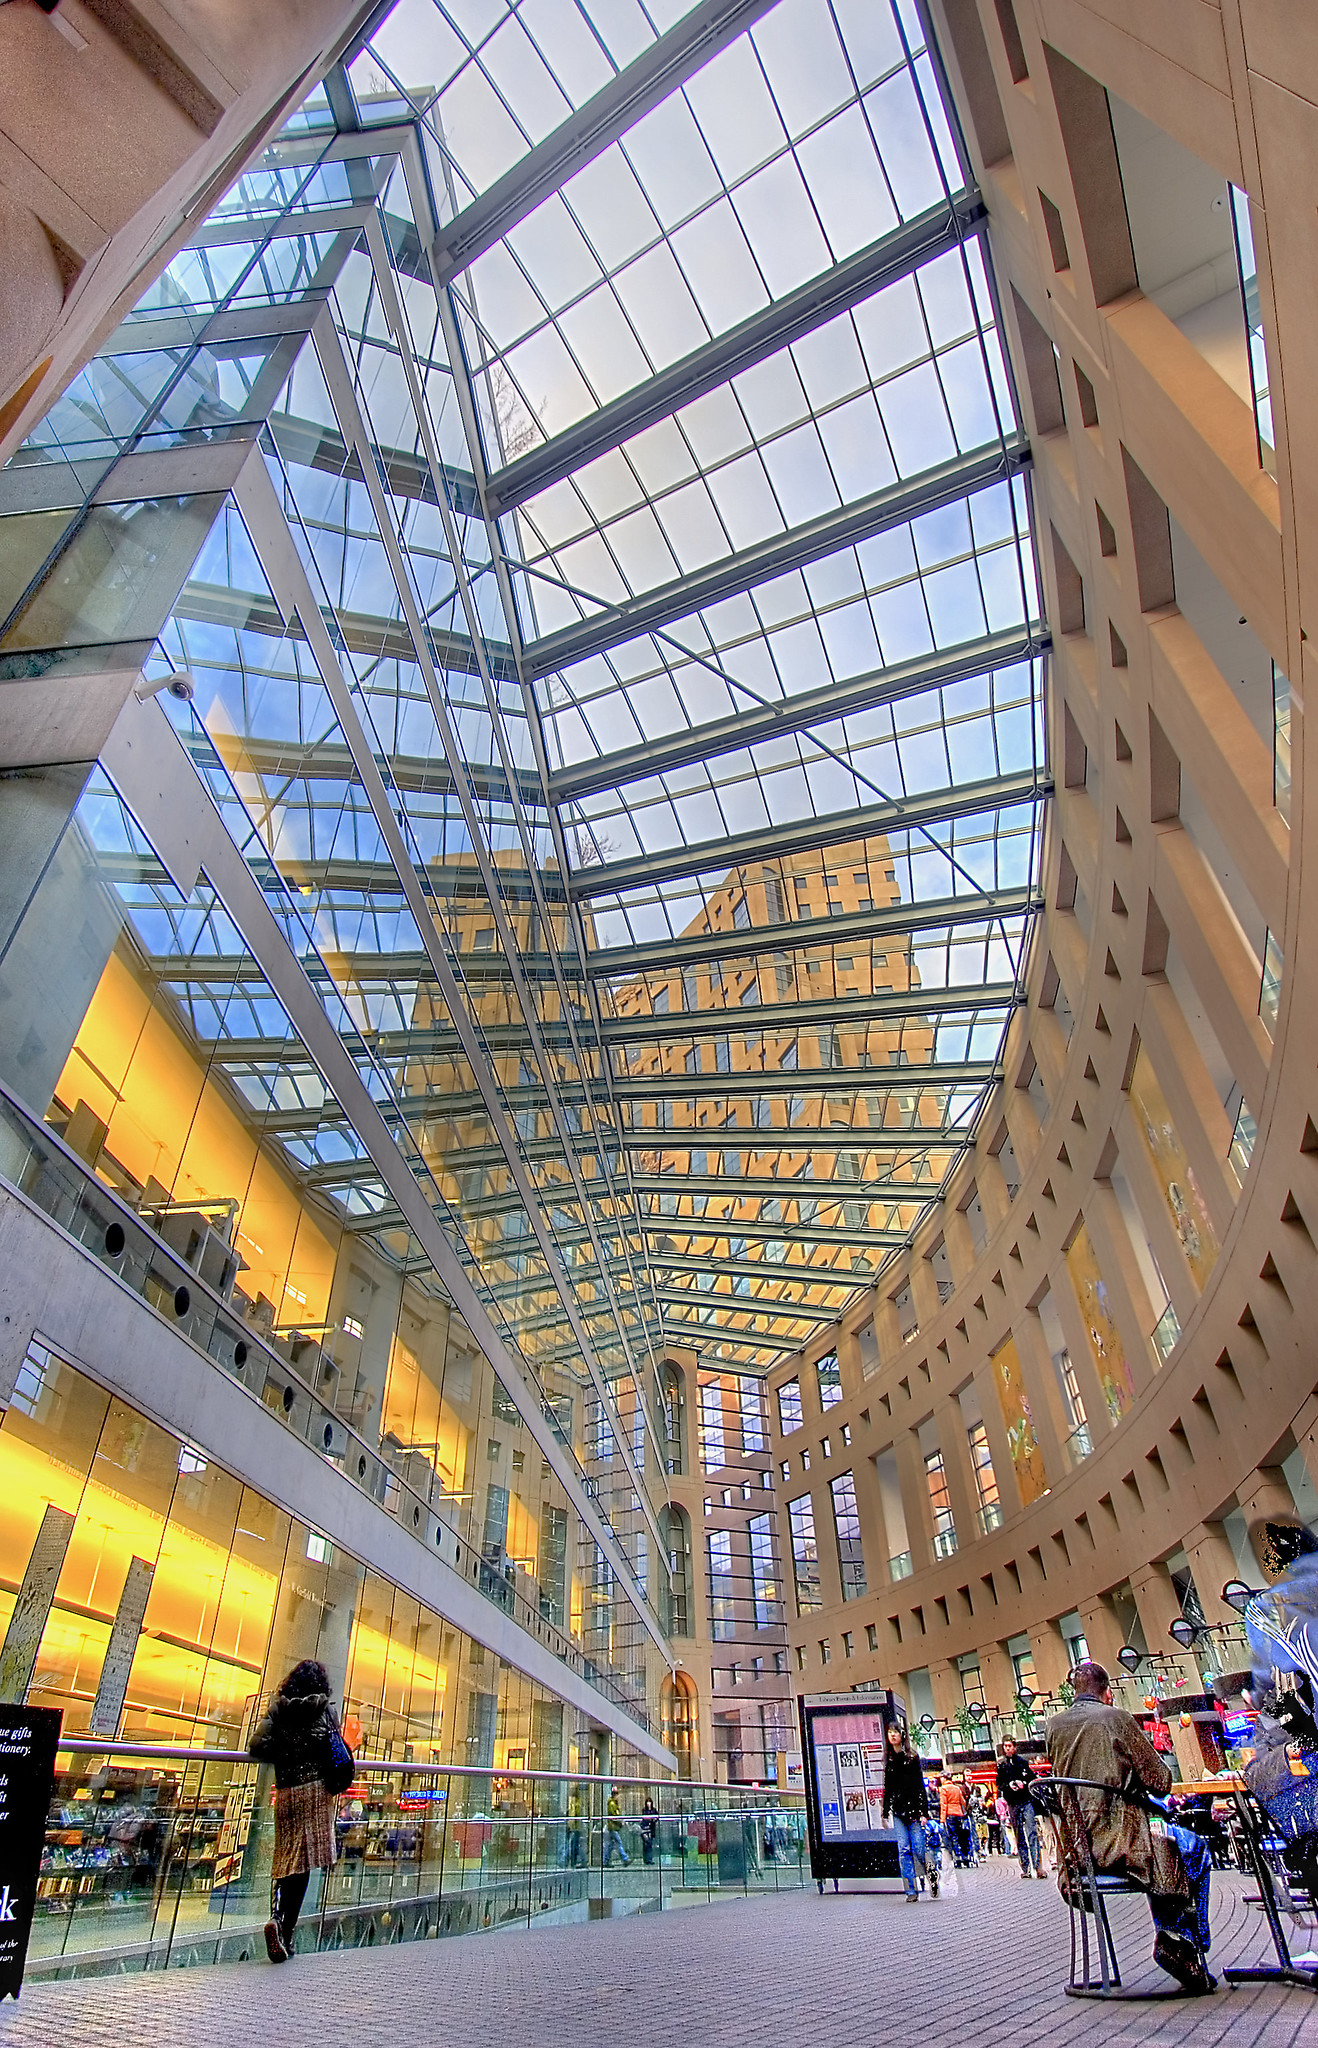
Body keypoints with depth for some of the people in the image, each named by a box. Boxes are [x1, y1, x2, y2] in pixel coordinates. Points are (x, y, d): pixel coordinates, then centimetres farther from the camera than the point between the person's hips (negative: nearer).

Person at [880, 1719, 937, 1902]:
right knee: (904, 1850, -2)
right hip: (897, 1811, 4)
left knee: (918, 1849, -4)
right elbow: (887, 1788, 15)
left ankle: (932, 1873, 25)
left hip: (913, 1808, -4)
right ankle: (912, 1892, 5)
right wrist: (885, 1813, 12)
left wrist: (923, 1812, -10)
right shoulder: (888, 1760, 11)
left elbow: (920, 1786, -4)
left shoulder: (912, 1757, -2)